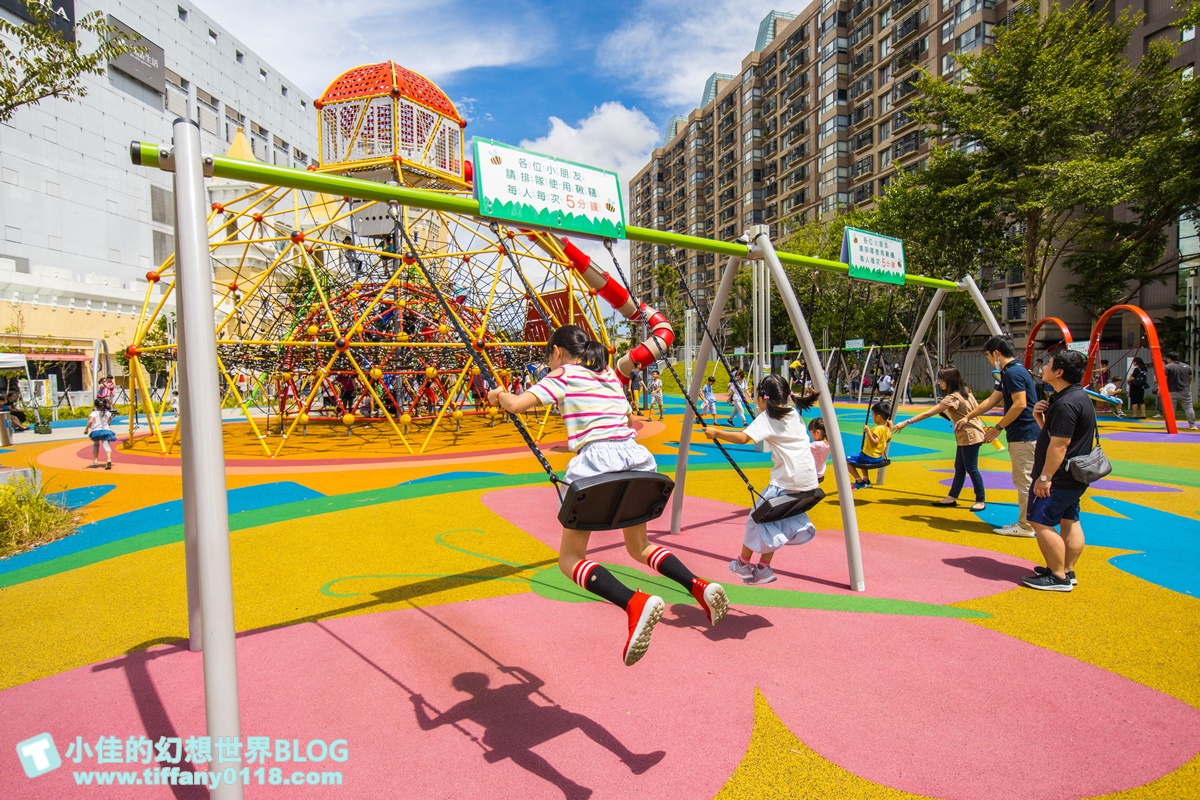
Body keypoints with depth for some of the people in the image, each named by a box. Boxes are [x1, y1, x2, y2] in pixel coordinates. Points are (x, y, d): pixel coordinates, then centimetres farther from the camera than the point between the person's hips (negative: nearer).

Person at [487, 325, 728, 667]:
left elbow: (516, 404, -1)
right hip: (636, 456, 7)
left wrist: (499, 395, 19)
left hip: (596, 459, -6)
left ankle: (635, 603, -21)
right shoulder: (610, 374, 25)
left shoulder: (562, 375, 7)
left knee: (570, 559, 3)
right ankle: (699, 586, 2)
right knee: (639, 547, 25)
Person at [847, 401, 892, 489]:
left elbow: (874, 442, -32)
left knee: (847, 461, -5)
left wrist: (868, 431, -33)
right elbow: (888, 439, 24)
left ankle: (859, 481, 1)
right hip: (879, 457, 10)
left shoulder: (878, 429, -24)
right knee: (860, 458, 37)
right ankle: (866, 480, 32)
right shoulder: (886, 428, 4)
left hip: (870, 458, -10)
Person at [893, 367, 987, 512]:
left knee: (971, 469, -1)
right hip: (964, 435, 10)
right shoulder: (965, 391, 4)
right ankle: (952, 497, 18)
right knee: (959, 468, 12)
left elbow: (928, 413, -27)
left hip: (970, 436, -10)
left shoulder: (952, 398, -23)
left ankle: (981, 501, 10)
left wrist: (906, 422, -28)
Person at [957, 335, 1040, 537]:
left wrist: (998, 428, -16)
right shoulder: (1008, 372, 16)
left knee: (1024, 481, -4)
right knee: (1023, 480, 13)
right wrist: (968, 417, 24)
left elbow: (1020, 404, -22)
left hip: (1024, 436, -10)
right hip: (1020, 435, 10)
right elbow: (991, 401, 23)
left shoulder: (1014, 372, -16)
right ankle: (1025, 522, 20)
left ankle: (1026, 526, 3)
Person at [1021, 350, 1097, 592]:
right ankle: (1068, 572, 24)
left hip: (1060, 478, -11)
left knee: (1041, 522, -6)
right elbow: (1053, 432, 18)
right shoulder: (1076, 396, 12)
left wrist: (1044, 477, -21)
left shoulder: (1066, 404, -23)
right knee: (1069, 520, 15)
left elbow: (1059, 445, -25)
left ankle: (1058, 577, 0)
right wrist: (1040, 416, 0)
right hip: (1073, 476, 11)